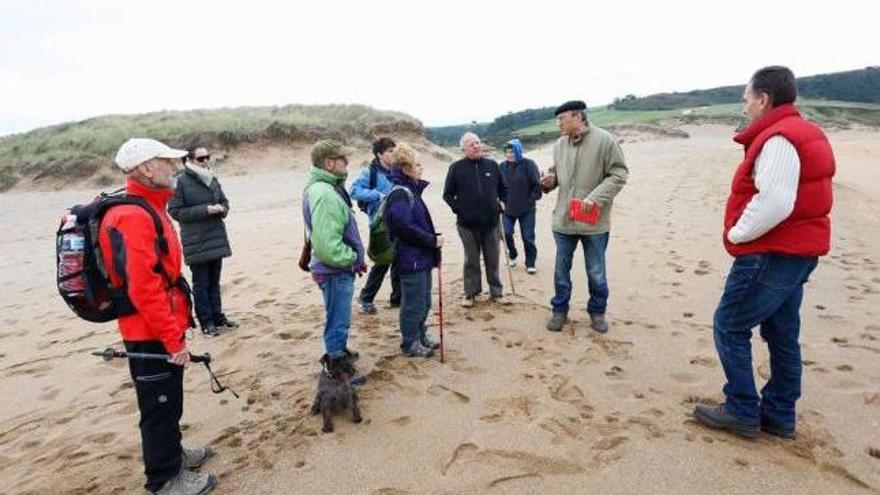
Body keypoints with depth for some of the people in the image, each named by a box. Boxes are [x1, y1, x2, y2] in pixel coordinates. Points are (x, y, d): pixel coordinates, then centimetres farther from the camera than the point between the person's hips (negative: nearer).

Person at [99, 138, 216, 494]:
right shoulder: (133, 218, -23)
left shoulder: (148, 209, 10)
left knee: (169, 401, 24)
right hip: (151, 335, -9)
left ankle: (172, 454, 42)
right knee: (160, 406, 7)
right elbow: (143, 290, -26)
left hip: (160, 330, 9)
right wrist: (174, 340, -20)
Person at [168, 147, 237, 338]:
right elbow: (175, 211, -11)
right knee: (201, 283, 3)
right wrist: (205, 210, -19)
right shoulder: (180, 182, -8)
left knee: (214, 281, 14)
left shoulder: (212, 179, 9)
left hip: (216, 238, 6)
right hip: (195, 242, -5)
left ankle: (217, 317, 24)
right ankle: (206, 322, 11)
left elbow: (224, 201, 18)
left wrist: (221, 208, -6)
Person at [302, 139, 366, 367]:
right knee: (338, 322, 4)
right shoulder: (324, 194, -25)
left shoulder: (328, 188, 9)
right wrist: (353, 258, -15)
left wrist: (354, 258, 14)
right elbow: (327, 245, -30)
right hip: (335, 272, -10)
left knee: (339, 320, 26)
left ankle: (339, 352, 45)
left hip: (340, 270, 10)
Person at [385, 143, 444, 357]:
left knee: (423, 303, 19)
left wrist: (433, 239, 6)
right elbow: (406, 227, -25)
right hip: (411, 259, -10)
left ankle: (420, 337, 34)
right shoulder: (399, 194, -18)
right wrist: (433, 241, -17)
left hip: (421, 257, 10)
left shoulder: (411, 190, 13)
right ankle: (410, 344, 18)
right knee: (413, 305, 3)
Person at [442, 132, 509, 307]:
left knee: (492, 259, 10)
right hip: (467, 223, -2)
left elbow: (503, 188, 18)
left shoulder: (492, 165, 5)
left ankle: (496, 292, 22)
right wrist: (457, 208, -8)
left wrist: (502, 202, 4)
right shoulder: (456, 168, -3)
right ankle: (470, 293, 20)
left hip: (491, 221, 2)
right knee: (471, 260, 8)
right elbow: (447, 194, 2)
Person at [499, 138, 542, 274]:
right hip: (508, 209, 3)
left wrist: (532, 199, -10)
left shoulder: (528, 164, -10)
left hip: (526, 209, -3)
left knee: (528, 237, 3)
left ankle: (530, 263, 18)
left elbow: (537, 184, -8)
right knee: (506, 234, 0)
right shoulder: (502, 166, 3)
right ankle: (512, 255, 28)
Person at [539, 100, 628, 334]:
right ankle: (559, 310, 30)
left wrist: (595, 197, -20)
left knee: (596, 272, 11)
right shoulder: (559, 145, 4)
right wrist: (550, 180, -5)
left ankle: (597, 312, 31)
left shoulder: (604, 140, -11)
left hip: (594, 221, -4)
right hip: (563, 219, 4)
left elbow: (618, 174, -10)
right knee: (561, 270, 13)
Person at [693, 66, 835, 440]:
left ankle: (742, 412, 9)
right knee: (782, 334, 15)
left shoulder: (778, 139, -17)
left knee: (730, 327, -1)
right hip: (797, 251, 10)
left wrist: (737, 233, -13)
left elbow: (775, 204, -28)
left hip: (772, 254, -10)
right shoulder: (805, 134, 16)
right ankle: (779, 416, 25)